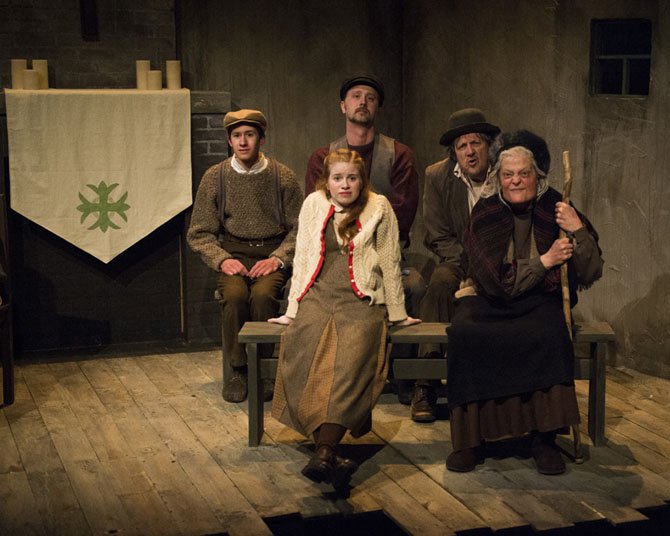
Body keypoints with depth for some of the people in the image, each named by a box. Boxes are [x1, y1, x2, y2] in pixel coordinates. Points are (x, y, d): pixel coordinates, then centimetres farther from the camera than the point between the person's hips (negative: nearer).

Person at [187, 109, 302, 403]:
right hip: (233, 254, 1)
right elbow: (199, 233, 7)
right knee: (234, 295, -31)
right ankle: (237, 370, -14)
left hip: (272, 254, -1)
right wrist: (222, 259, -10)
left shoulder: (282, 176, 2)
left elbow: (299, 228, 4)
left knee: (263, 295, -32)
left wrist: (278, 258, -12)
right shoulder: (214, 177, 4)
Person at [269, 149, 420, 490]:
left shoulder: (379, 208, 9)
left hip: (361, 301, -2)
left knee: (350, 362, -30)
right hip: (317, 297, 2)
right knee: (306, 358, -28)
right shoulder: (314, 205, 15)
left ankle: (323, 453, -39)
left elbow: (389, 263, 11)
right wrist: (293, 308, 15)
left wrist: (396, 313, 12)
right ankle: (331, 456, -29)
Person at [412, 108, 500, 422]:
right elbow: (439, 238, 0)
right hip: (458, 260, 0)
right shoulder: (437, 176, 0)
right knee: (440, 282, -33)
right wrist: (472, 261, -16)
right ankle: (425, 386, -32)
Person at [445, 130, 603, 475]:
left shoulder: (554, 210, 0)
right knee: (464, 334, -31)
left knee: (550, 335, -33)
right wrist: (544, 261, -14)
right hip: (490, 300, 0)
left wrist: (578, 230, -19)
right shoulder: (485, 214, -2)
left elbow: (590, 274, -5)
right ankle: (468, 437, -20)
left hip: (539, 301, 0)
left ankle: (543, 437, -21)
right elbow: (495, 279, -11)